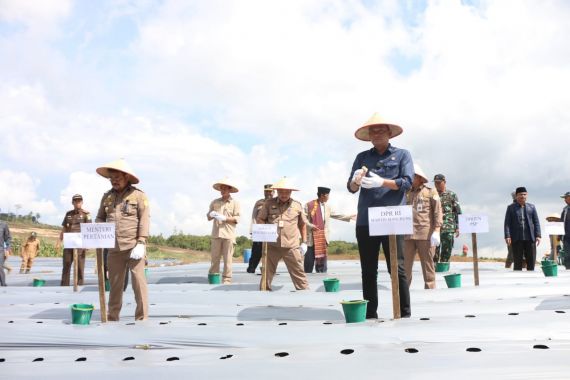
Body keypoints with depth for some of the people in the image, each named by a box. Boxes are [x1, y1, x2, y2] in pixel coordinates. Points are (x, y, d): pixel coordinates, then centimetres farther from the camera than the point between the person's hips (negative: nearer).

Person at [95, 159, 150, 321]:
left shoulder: (138, 196, -2)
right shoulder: (107, 196, 12)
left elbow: (144, 221, -8)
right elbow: (100, 218, 18)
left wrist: (141, 243, -16)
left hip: (133, 247, -4)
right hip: (114, 248, 5)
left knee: (138, 282, -4)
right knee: (114, 283, 12)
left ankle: (142, 318, 4)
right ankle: (112, 316, 22)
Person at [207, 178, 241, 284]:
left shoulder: (235, 203, 6)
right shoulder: (215, 202, 14)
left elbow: (237, 219, -1)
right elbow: (208, 217, 15)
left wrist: (224, 218, -14)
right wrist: (211, 215, -9)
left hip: (228, 234, -3)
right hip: (216, 233, 3)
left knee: (227, 258, -1)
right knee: (214, 257, 3)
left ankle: (226, 278, 4)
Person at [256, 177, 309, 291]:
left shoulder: (297, 205, 7)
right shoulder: (269, 204, 7)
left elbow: (303, 224, 14)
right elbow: (260, 219, 12)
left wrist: (304, 242, 11)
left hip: (291, 246, -1)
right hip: (272, 245, 1)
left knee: (298, 271, -1)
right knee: (267, 271, 8)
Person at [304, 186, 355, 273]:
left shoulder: (327, 207, 14)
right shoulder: (309, 205, -3)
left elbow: (337, 216, 16)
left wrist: (351, 217, 12)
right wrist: (310, 225, -17)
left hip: (323, 237, 5)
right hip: (311, 236, -5)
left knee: (322, 258, 5)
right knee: (310, 259, -2)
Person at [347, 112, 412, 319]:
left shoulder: (402, 155, 9)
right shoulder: (362, 157, 16)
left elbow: (407, 183, -4)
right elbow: (351, 188, 9)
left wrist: (381, 182, -18)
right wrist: (355, 181, -15)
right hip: (365, 221, 3)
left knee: (397, 268, -2)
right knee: (368, 270, 6)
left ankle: (404, 312, 6)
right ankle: (370, 312, 13)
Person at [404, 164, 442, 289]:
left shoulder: (431, 192, 7)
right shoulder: (407, 194, 18)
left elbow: (438, 212, -1)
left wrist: (436, 231, -11)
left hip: (426, 234, -3)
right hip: (408, 234, 3)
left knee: (427, 265, 1)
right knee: (405, 264, -1)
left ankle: (430, 288, 9)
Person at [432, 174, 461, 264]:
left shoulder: (452, 195, 7)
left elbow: (458, 212, 4)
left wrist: (457, 227, -2)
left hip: (448, 228, -1)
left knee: (446, 251, 2)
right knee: (434, 251, -2)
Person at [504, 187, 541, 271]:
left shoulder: (531, 207, 13)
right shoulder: (511, 207, 7)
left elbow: (536, 222, 10)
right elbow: (507, 223, 1)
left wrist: (538, 235, -1)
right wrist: (507, 236, -10)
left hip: (530, 238, 2)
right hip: (516, 239, -2)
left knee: (531, 261, 3)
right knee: (517, 263, 2)